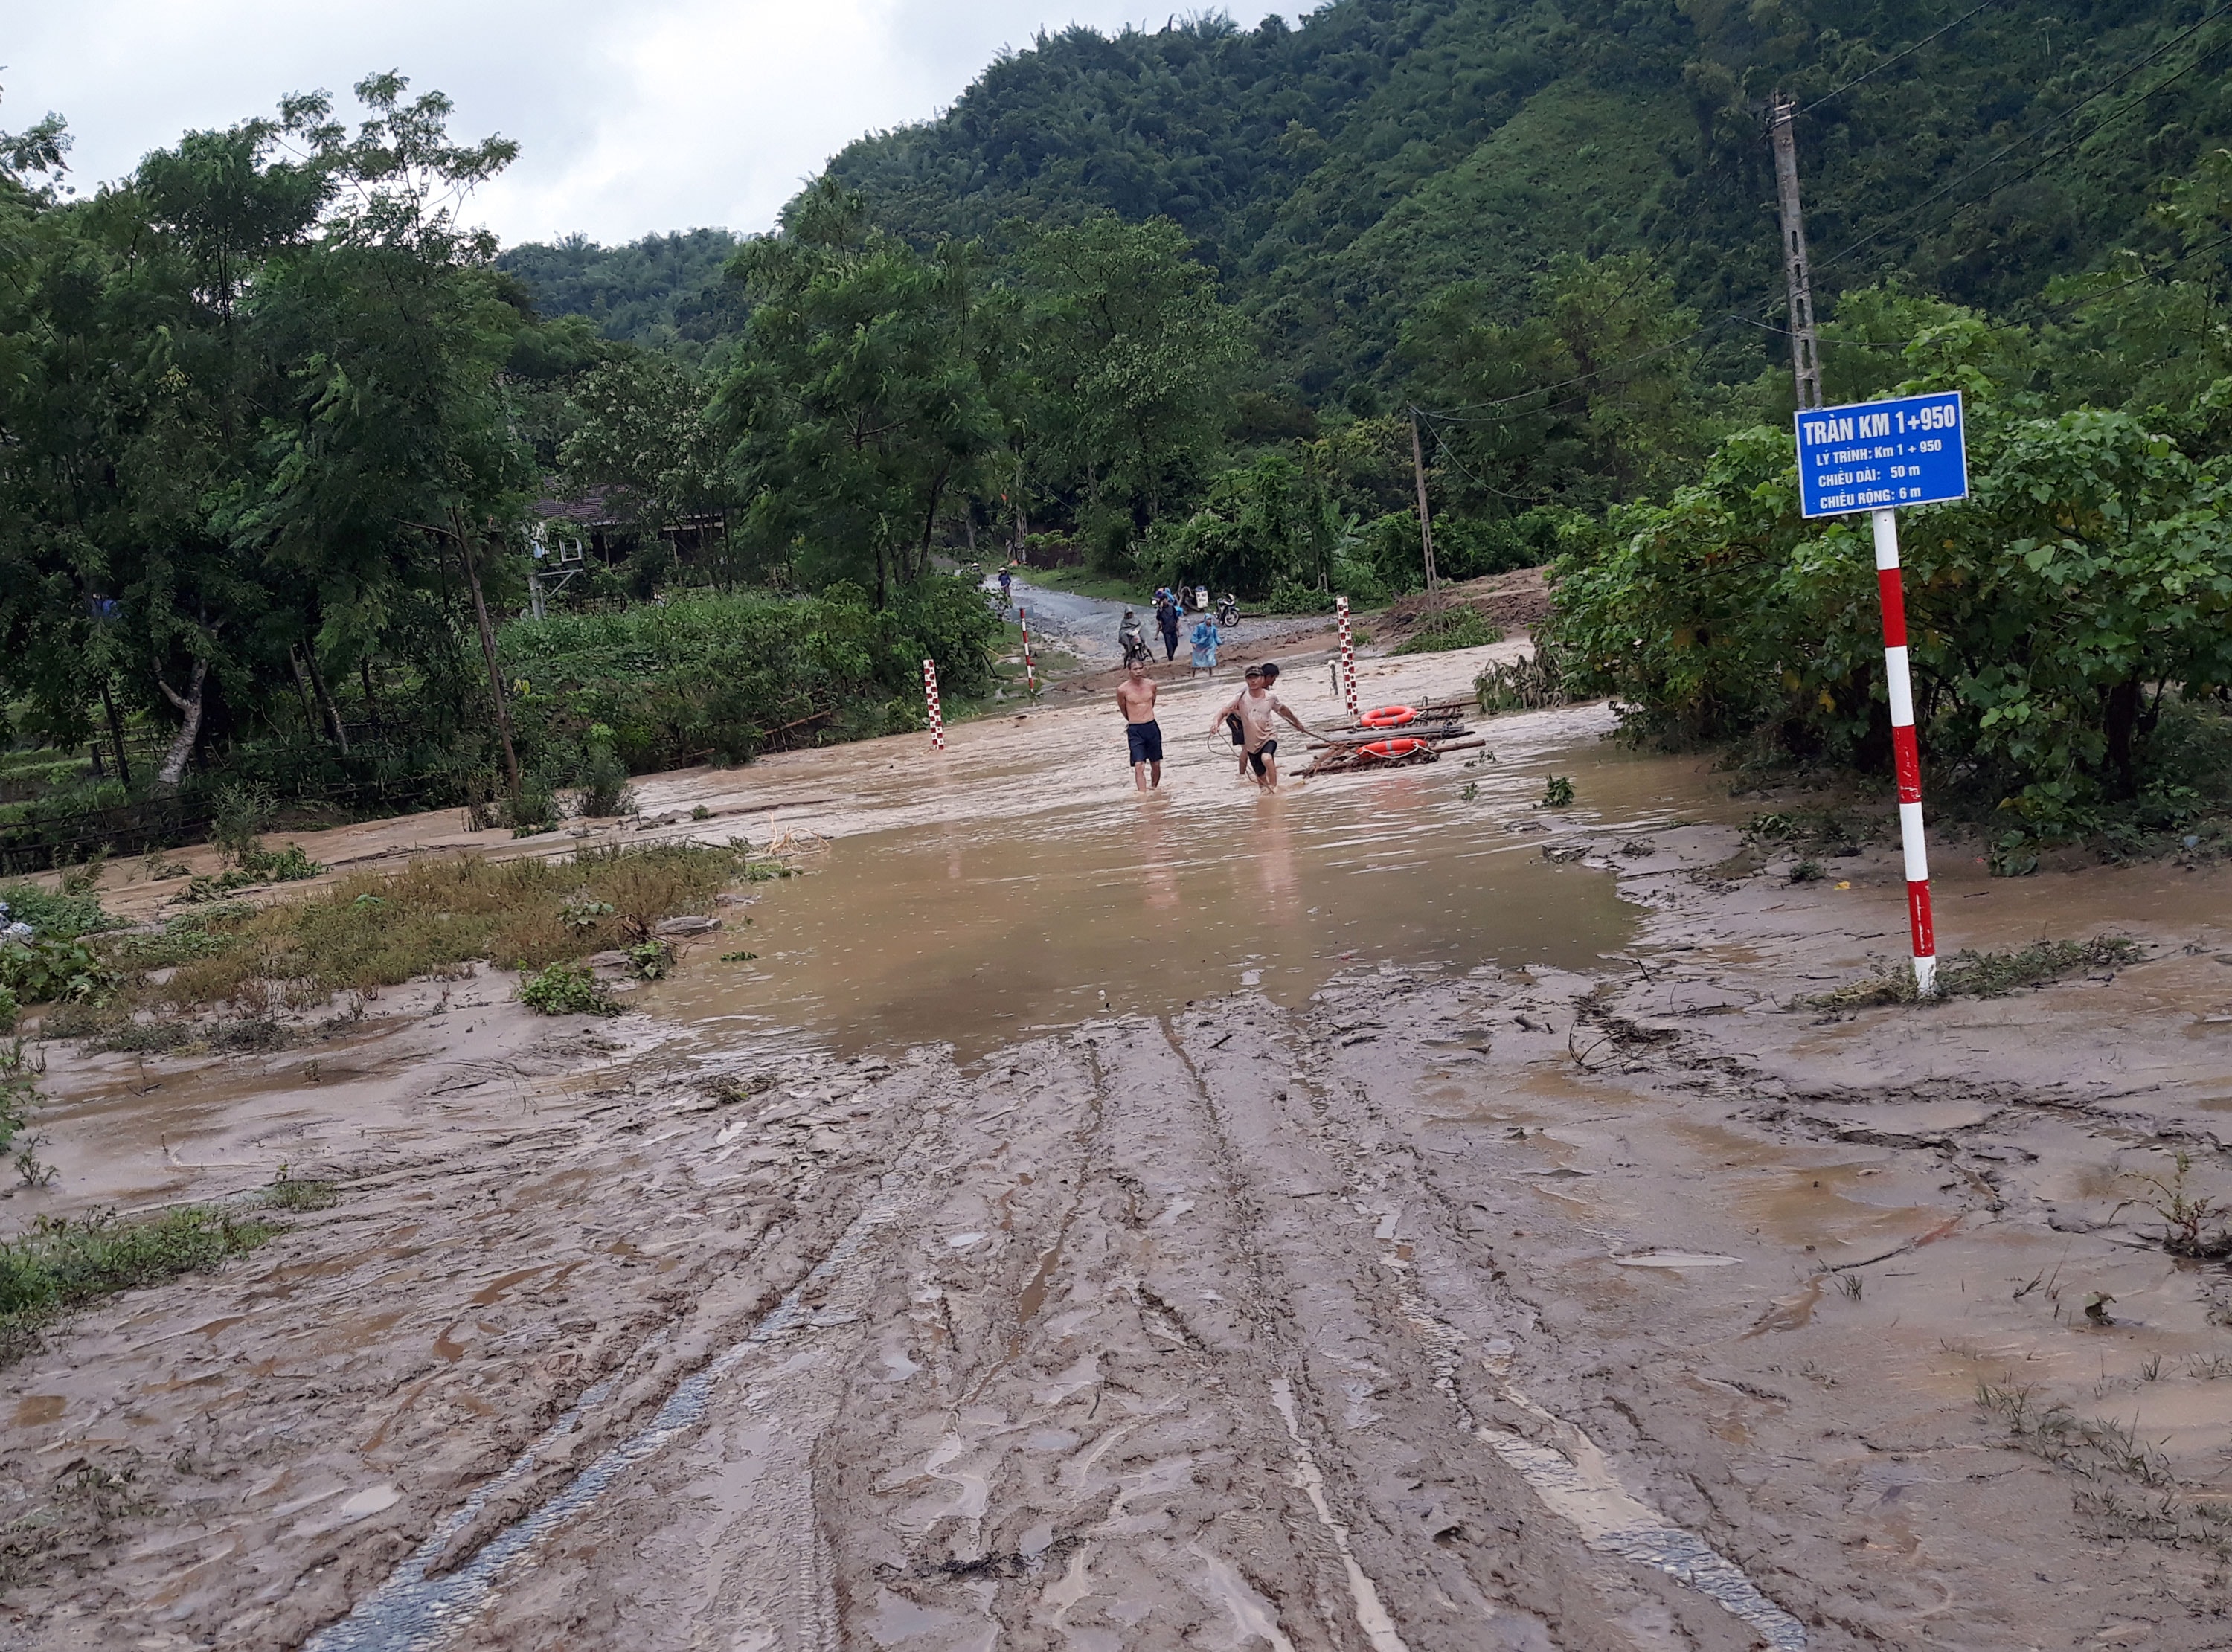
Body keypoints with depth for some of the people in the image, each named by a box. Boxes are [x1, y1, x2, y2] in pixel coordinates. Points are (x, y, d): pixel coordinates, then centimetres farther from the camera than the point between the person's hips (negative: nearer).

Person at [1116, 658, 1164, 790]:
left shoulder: (1151, 685, 1)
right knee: (1139, 766, -14)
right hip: (1135, 731, -4)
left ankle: (1153, 789, 33)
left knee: (1156, 764, 12)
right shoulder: (1122, 689, -9)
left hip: (1152, 727, 4)